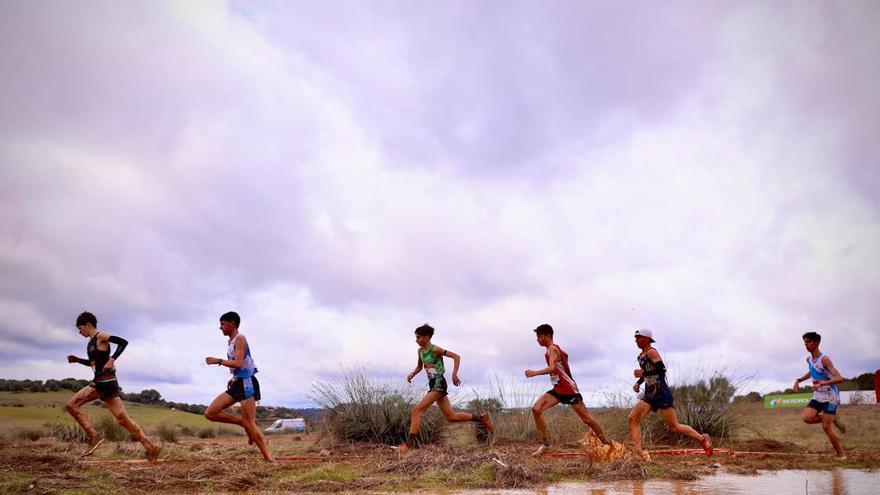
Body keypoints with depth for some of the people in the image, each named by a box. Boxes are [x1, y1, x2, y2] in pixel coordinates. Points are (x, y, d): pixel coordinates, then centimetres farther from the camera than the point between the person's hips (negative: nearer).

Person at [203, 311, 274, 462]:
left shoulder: (240, 339, -11)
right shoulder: (230, 342, 17)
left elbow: (238, 363, -21)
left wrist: (218, 361, -13)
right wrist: (233, 377, 14)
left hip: (246, 383, -9)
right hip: (237, 384, 9)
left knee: (250, 423, -12)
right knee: (210, 413, 1)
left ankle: (268, 458, -8)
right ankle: (243, 423, 9)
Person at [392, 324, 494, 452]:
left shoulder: (435, 350, -13)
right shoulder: (420, 351, 10)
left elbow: (456, 357, -15)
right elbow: (419, 366, 25)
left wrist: (454, 374, -26)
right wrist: (412, 374, 5)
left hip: (439, 384, -9)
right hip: (433, 385, 9)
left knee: (416, 410, -15)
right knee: (451, 417, 12)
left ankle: (409, 445, -14)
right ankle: (482, 418, 20)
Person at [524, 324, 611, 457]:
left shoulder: (552, 349, -16)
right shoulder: (556, 349, 13)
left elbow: (552, 368, -31)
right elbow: (565, 355, 31)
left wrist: (534, 373, -36)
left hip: (569, 389, -9)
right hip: (558, 390, 9)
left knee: (586, 418, 0)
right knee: (536, 409, -10)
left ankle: (608, 444, 19)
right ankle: (545, 445, -7)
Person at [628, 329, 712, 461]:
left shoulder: (652, 352, -12)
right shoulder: (640, 356, 15)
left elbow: (662, 368, -24)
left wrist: (643, 373, -24)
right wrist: (638, 383, 13)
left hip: (661, 394, -9)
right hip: (649, 395, 9)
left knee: (674, 426, -2)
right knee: (633, 419, -6)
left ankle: (703, 439, 18)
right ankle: (639, 452, -9)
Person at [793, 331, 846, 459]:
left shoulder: (824, 359, -19)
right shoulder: (809, 359, 5)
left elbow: (839, 378, -27)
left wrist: (821, 383, -39)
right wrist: (799, 380, 14)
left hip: (830, 396, -7)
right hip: (817, 396, 7)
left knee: (826, 427, -10)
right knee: (807, 418, -14)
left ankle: (841, 455, 6)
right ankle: (833, 420, 11)